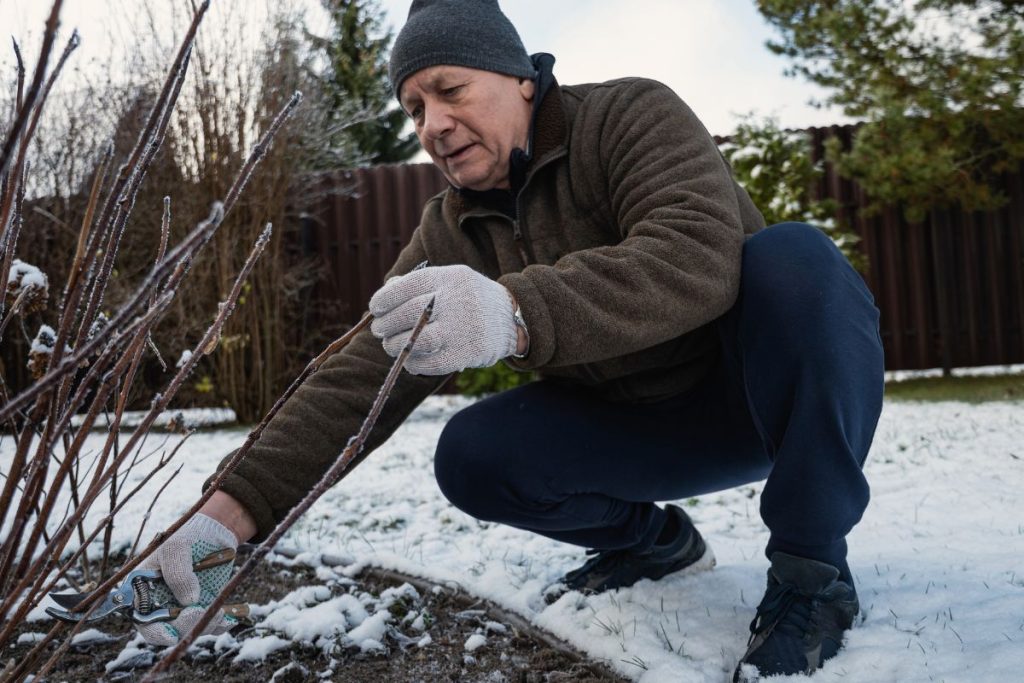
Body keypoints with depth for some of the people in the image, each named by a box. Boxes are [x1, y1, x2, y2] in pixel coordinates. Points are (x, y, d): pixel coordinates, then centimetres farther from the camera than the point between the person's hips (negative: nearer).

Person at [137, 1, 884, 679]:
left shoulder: (631, 114, -18)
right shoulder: (453, 231, -4)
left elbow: (700, 254, -38)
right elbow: (360, 377, -13)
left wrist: (518, 312, -55)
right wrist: (238, 508, -27)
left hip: (786, 392, -4)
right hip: (641, 428, 5)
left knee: (791, 256, -35)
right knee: (472, 456, -19)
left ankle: (812, 573, -19)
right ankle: (653, 540, 10)